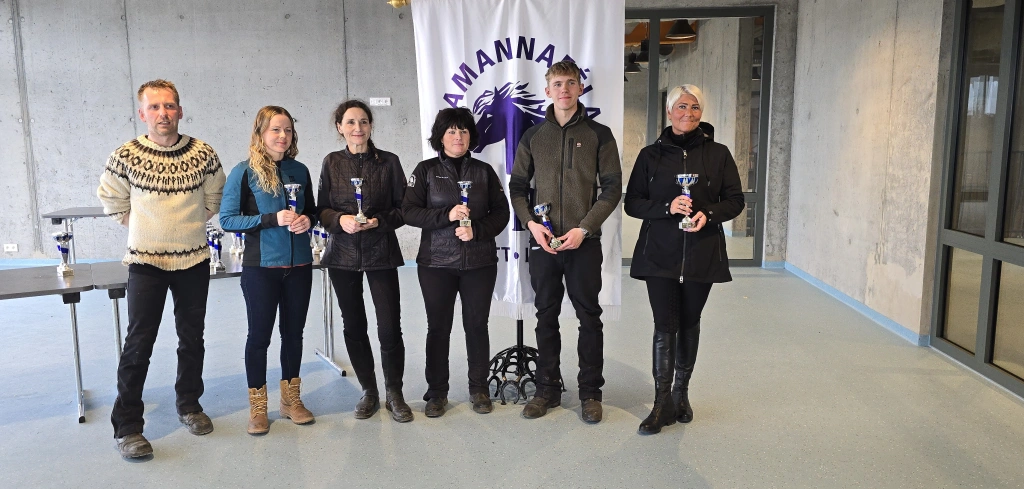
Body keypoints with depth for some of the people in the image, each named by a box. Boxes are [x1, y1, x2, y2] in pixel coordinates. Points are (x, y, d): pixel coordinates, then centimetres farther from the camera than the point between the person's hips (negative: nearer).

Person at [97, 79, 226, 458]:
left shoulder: (204, 154, -4)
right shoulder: (126, 156, -8)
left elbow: (214, 198, 11)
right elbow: (111, 200, 7)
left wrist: (190, 224, 6)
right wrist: (142, 227, 3)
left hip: (194, 260, 2)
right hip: (145, 262, -2)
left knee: (192, 338, 14)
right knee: (138, 344, -2)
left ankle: (189, 405, 32)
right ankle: (126, 426, 10)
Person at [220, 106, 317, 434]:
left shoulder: (299, 170, 7)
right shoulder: (244, 172, -6)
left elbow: (312, 210, 17)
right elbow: (227, 219, -9)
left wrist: (307, 220, -7)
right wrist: (273, 219, -19)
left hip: (299, 265, 4)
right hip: (261, 266, -4)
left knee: (294, 332, 12)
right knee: (259, 334, 5)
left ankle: (291, 399, 28)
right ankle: (257, 407, 19)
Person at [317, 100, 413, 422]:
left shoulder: (389, 162, 2)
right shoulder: (332, 163, 7)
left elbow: (403, 208, 1)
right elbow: (322, 209, 6)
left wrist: (379, 221, -15)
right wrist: (340, 220, -13)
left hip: (381, 253, -2)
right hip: (343, 253, 2)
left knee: (390, 328, -5)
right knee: (354, 326, 8)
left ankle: (394, 394, 14)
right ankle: (369, 391, 25)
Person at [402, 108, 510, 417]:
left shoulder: (484, 171, 9)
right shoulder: (426, 170, 5)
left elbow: (501, 212, 6)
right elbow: (410, 212, -4)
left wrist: (477, 230, -12)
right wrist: (447, 215, -18)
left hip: (480, 263, 1)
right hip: (436, 263, -1)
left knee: (477, 324, 5)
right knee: (438, 326, 4)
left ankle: (479, 389, 20)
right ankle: (437, 392, 17)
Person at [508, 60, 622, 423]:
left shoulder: (598, 135, 3)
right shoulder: (533, 136, 9)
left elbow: (612, 188, -1)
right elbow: (517, 186, 10)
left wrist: (583, 229, -12)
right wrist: (531, 222, -7)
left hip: (584, 242, -2)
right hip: (543, 241, 2)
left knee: (589, 317, 5)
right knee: (546, 316, 9)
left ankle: (590, 391, 17)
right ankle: (547, 389, 22)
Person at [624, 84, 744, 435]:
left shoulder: (718, 154, 6)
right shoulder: (651, 155, 5)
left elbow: (735, 200, 6)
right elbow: (632, 202, 2)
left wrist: (709, 214, -14)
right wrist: (667, 207, -15)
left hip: (702, 254, 1)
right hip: (659, 253, -1)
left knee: (689, 324, 12)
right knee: (664, 327, -4)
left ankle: (681, 393, 28)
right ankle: (663, 403, 4)